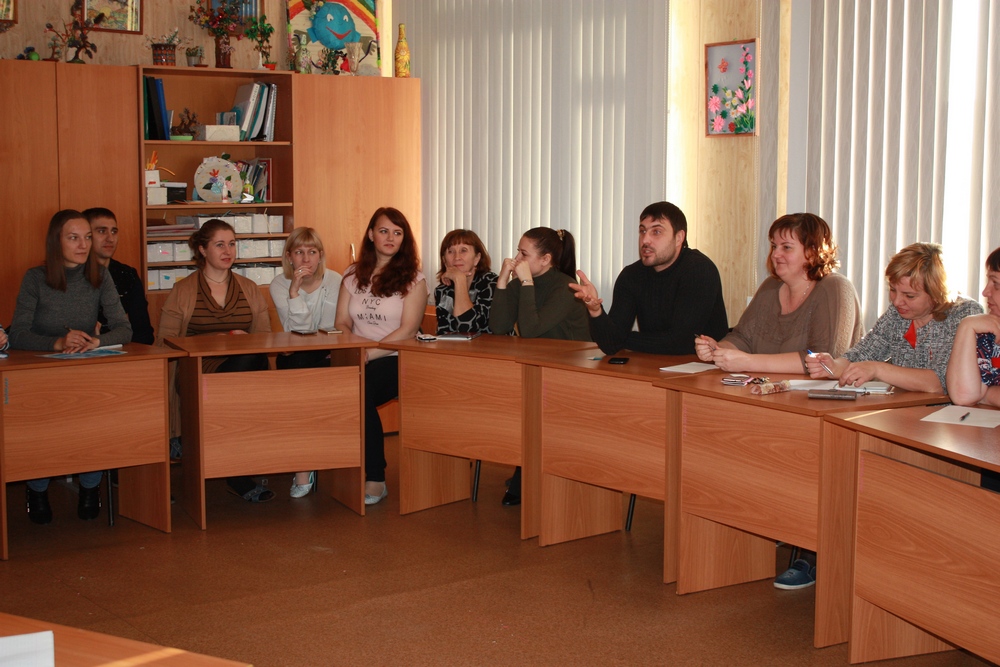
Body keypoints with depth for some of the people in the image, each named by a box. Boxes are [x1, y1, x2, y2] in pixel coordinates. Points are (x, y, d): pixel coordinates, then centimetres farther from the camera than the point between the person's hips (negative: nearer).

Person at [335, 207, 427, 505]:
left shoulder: (413, 278, 5)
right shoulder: (353, 275, 18)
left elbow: (408, 330, -6)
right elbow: (341, 323, 13)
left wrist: (369, 353, -18)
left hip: (395, 361, -3)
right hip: (357, 360, 4)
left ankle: (375, 479, -26)